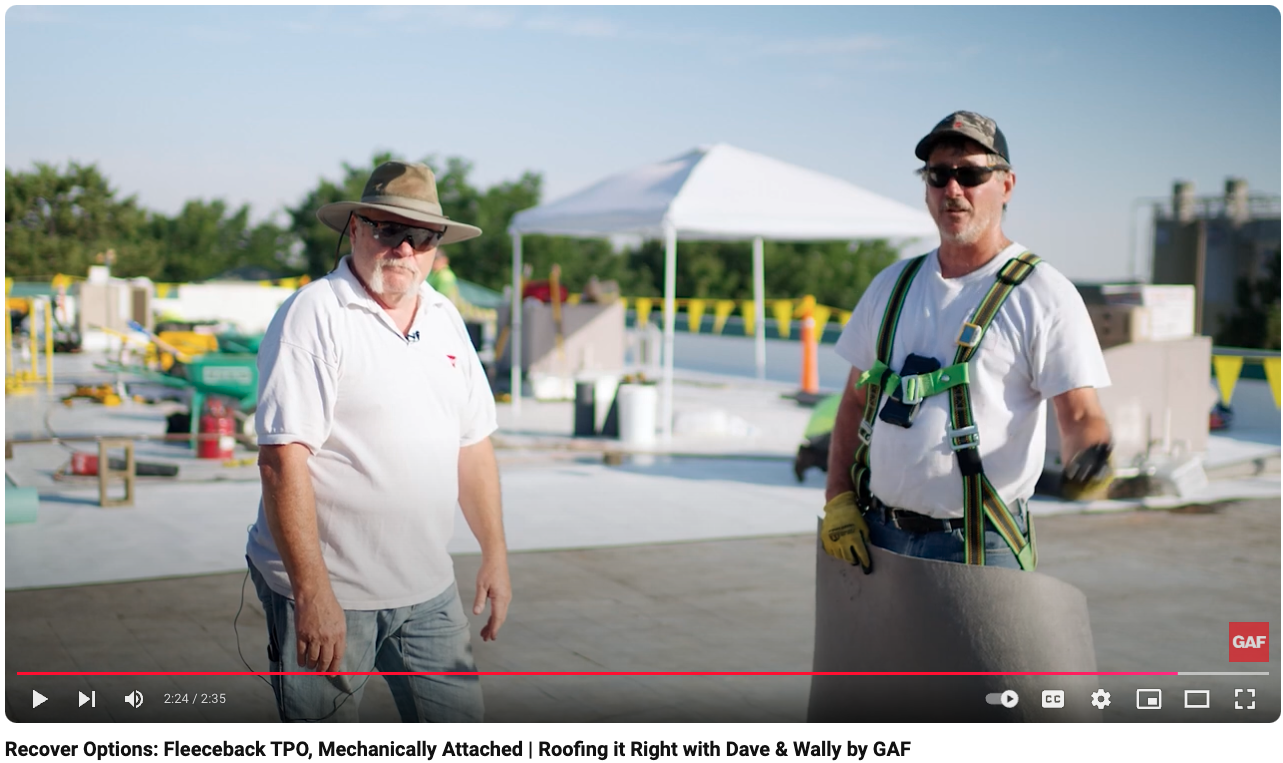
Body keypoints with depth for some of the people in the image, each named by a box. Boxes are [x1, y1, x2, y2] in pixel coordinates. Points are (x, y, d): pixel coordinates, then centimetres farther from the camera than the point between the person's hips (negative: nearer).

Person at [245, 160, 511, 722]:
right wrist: (313, 594, -23)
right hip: (328, 591, -6)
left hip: (428, 591, 6)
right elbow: (282, 460, -19)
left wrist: (495, 552, 13)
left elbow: (472, 443, 17)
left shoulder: (445, 318, 10)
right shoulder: (313, 314, -12)